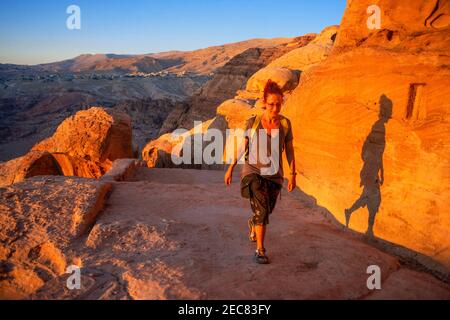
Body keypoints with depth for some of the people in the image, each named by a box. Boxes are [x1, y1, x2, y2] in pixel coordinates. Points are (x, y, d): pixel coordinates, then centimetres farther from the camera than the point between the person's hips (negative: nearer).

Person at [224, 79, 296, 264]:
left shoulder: (285, 123, -4)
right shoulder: (253, 122, -10)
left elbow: (289, 150, 2)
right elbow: (241, 146, 0)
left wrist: (292, 175, 0)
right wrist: (230, 168, 3)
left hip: (274, 174, 3)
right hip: (253, 171, -3)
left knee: (265, 210, 18)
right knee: (262, 209, -20)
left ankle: (253, 224, 54)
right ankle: (260, 250, -7)